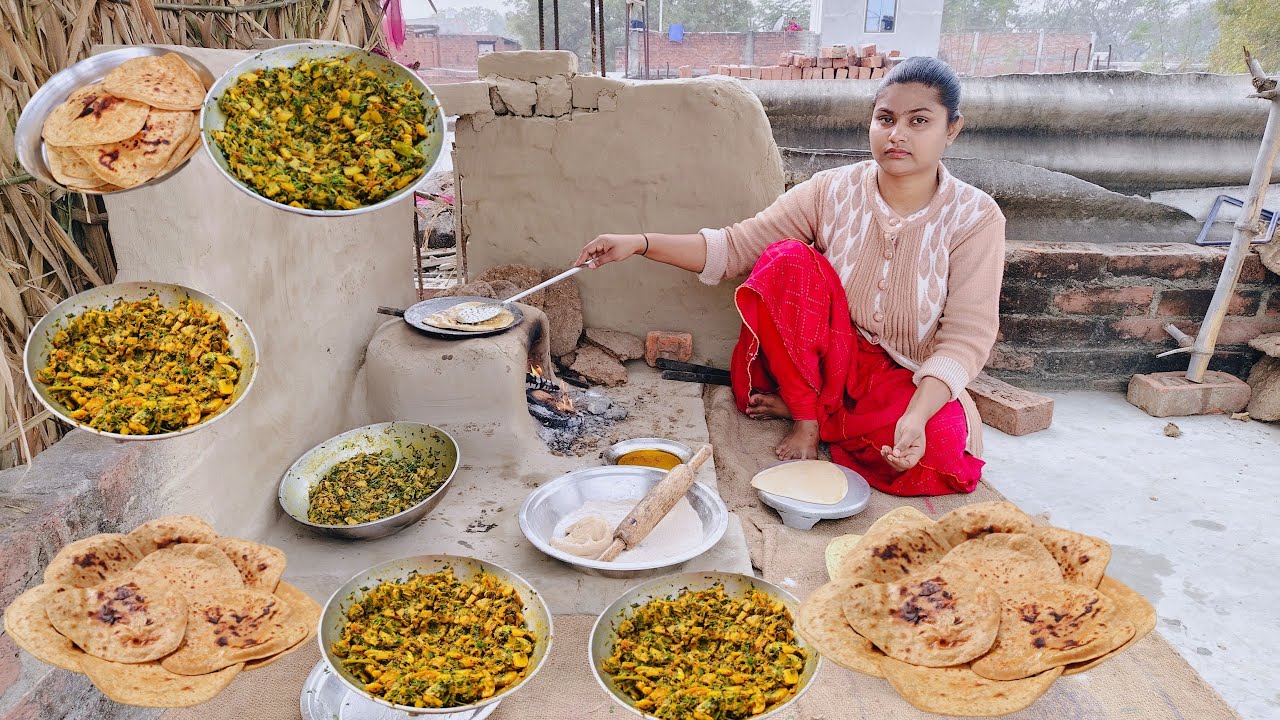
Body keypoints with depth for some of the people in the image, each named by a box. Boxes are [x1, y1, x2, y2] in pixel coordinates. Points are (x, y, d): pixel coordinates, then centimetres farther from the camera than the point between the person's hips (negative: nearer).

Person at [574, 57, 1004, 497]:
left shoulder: (975, 218, -10)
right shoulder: (832, 192, -7)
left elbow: (966, 337, -18)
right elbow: (734, 247, -9)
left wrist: (916, 416, -36)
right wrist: (638, 243, -23)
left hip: (913, 384, 0)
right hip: (829, 366, 1)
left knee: (941, 452, -34)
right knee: (787, 259, -25)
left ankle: (796, 407, -10)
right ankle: (806, 417, -14)